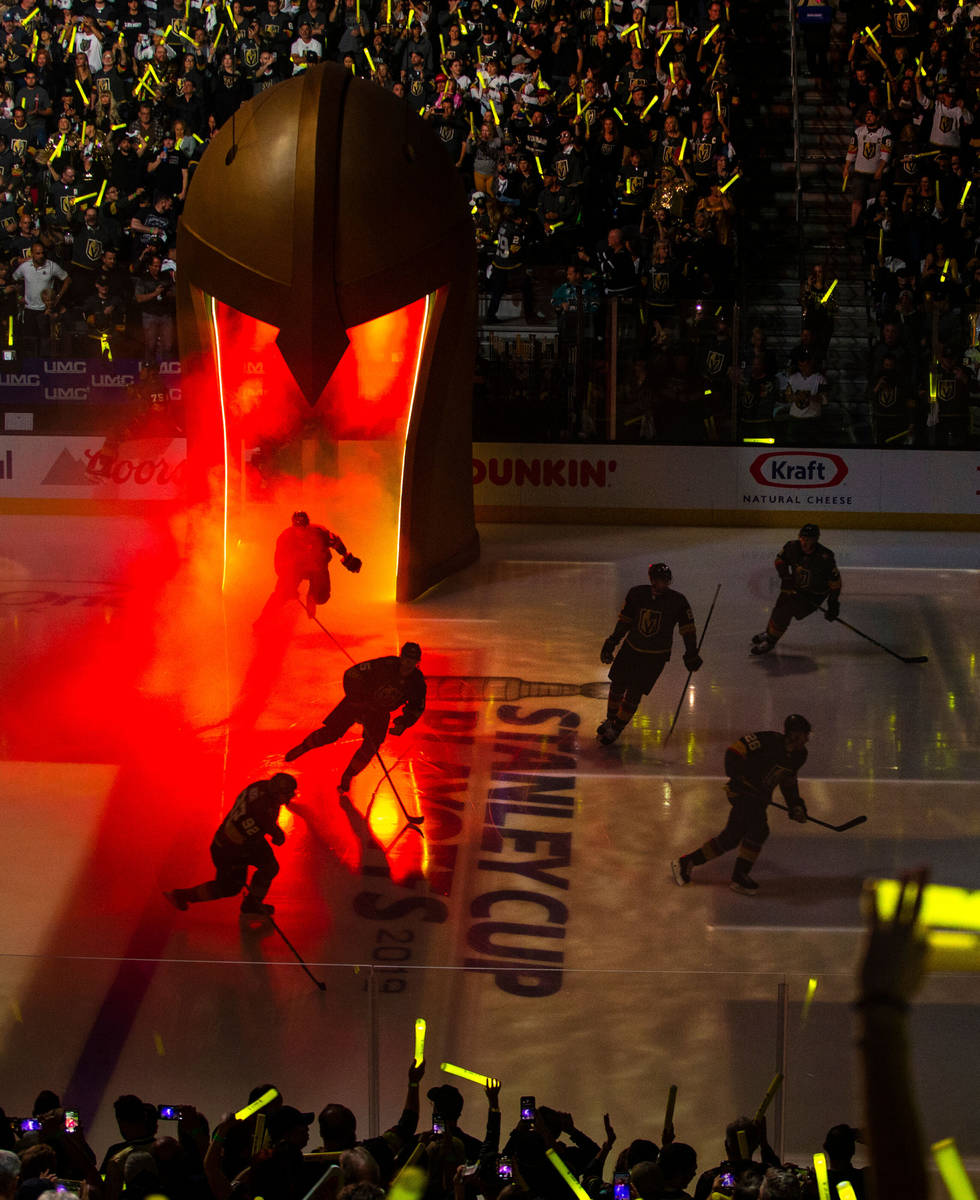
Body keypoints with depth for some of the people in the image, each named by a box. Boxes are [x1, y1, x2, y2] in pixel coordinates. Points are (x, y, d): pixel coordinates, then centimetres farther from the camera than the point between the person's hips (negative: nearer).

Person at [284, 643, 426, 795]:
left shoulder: (417, 682, -16)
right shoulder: (385, 665, -29)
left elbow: (417, 708, 1)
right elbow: (351, 675, -25)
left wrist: (403, 723, -16)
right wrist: (357, 701, -28)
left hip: (379, 712, 3)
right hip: (358, 702, -3)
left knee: (370, 747, -13)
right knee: (330, 733, -4)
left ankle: (346, 779, 6)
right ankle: (302, 747, 26)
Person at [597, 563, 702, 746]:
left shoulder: (677, 602, -14)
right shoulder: (637, 594, -9)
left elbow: (688, 629, -5)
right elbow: (624, 621, 5)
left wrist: (691, 654, -5)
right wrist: (611, 644, 8)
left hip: (656, 656, -3)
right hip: (631, 648, 3)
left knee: (634, 694, -5)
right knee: (618, 686, 12)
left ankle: (615, 729, 13)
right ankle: (610, 720, 37)